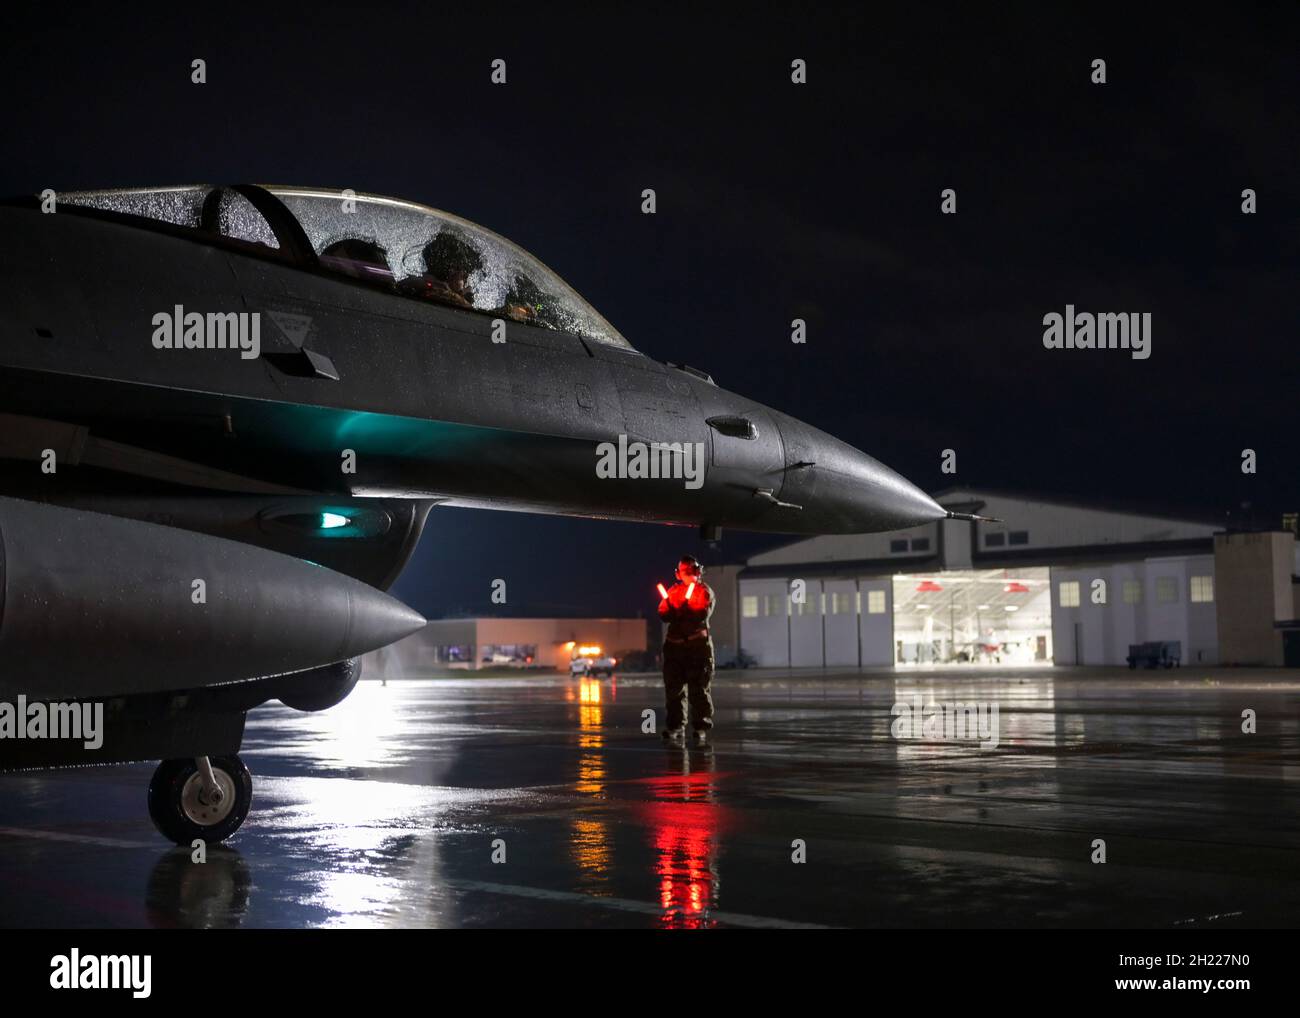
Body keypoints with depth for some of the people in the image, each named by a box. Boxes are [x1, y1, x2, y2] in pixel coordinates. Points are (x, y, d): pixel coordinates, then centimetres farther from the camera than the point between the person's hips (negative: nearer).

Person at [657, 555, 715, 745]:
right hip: (674, 643, 4)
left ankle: (702, 727, 0)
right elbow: (663, 613, 2)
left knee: (699, 688, -4)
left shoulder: (704, 591, 4)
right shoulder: (674, 590, 15)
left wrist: (679, 612, -13)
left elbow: (703, 613, -13)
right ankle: (675, 726, 11)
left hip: (698, 644, -4)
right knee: (674, 688, 4)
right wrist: (689, 614, -15)